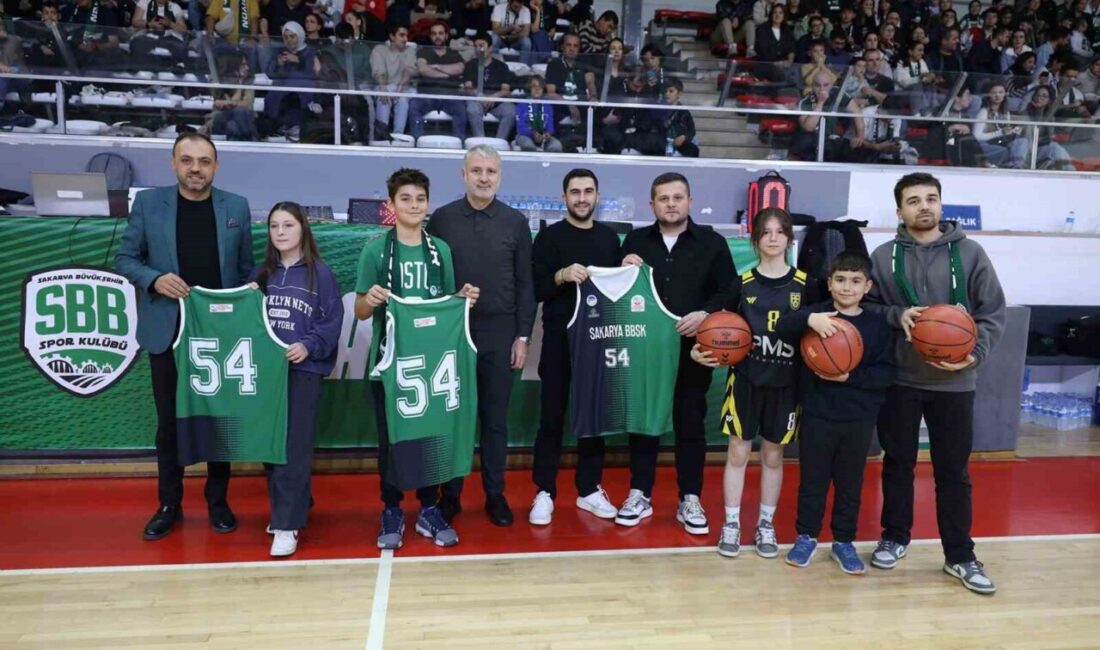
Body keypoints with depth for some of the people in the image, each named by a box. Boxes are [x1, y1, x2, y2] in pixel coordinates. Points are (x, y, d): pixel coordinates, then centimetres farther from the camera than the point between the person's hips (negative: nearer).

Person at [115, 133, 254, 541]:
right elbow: (125, 258, 3)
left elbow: (246, 267, 7)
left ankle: (218, 501, 24)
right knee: (169, 422, 9)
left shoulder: (236, 207, 3)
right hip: (167, 329, 0)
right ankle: (169, 504, 24)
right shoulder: (148, 202, 0)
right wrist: (154, 279, -16)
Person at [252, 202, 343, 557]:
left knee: (295, 448, -4)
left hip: (304, 369, -5)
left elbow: (333, 320, -6)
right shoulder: (261, 273, 12)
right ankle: (294, 505, 26)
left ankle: (287, 523, 2)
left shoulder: (320, 273, -1)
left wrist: (308, 346, -18)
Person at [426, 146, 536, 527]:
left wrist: (522, 336, 0)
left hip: (500, 332, 1)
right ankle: (450, 494, 21)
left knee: (495, 418, 9)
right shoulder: (442, 218, 1)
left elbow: (525, 284, 4)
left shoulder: (515, 221, 3)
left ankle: (495, 495, 21)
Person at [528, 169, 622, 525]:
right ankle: (544, 492, 10)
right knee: (552, 416, 1)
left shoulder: (609, 237, 11)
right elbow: (533, 290, -7)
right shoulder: (549, 236, 0)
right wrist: (561, 275, -23)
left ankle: (589, 489, 20)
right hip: (560, 339, -3)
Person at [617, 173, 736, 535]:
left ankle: (690, 500, 18)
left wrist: (705, 314, -16)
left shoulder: (712, 243, 3)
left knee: (691, 423, 6)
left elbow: (728, 292, 1)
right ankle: (640, 495, 21)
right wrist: (625, 269, -8)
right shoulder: (636, 241, 9)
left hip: (692, 349, -1)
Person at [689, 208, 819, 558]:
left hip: (786, 383, 1)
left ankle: (766, 524, 27)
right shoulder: (742, 283, -1)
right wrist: (701, 349, -13)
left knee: (773, 455, 12)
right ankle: (731, 523, 18)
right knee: (738, 452, 5)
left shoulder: (805, 285, -1)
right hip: (745, 379, 0)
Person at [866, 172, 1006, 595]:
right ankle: (894, 536, 30)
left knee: (953, 470, 8)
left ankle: (960, 555, 21)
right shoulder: (883, 256, 1)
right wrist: (896, 315, -16)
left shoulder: (969, 253, -1)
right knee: (898, 463, 13)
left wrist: (976, 353, -15)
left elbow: (993, 312, 0)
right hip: (898, 379, 1)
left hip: (954, 382, 0)